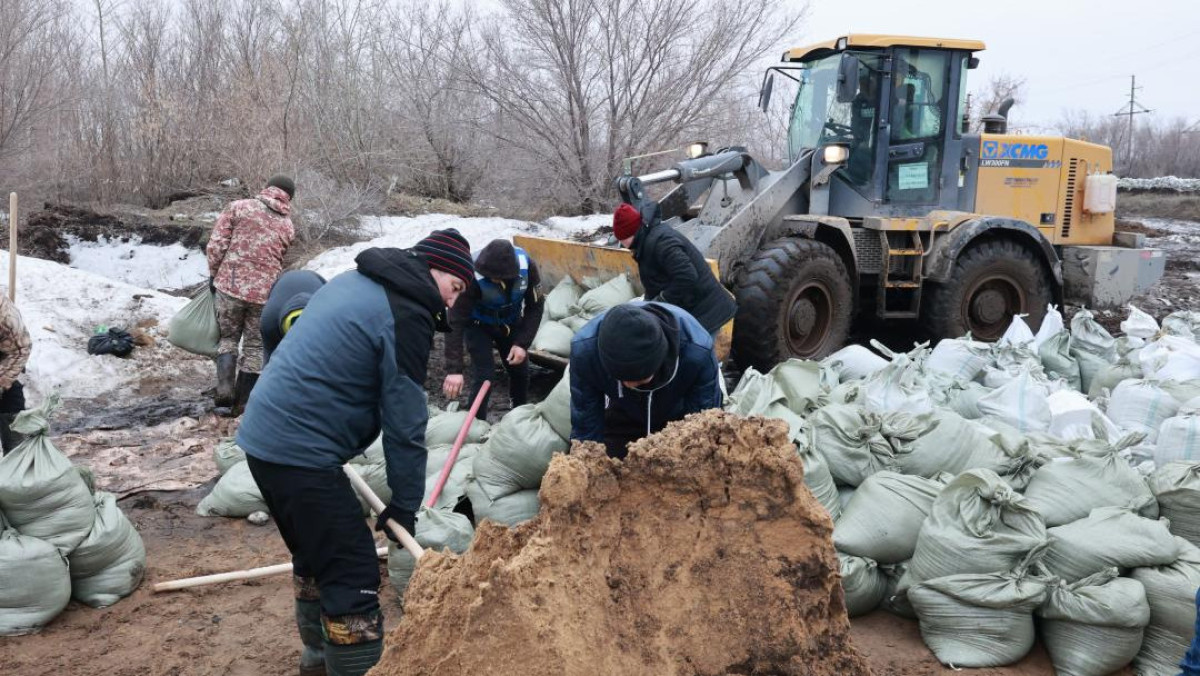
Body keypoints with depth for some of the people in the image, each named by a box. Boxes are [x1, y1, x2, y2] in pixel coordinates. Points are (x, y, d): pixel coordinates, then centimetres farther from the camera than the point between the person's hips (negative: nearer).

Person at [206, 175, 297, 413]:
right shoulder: (288, 227, 6)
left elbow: (215, 244, -4)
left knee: (228, 337, 16)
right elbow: (278, 260, 9)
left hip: (230, 285, 0)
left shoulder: (238, 207, -1)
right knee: (255, 345, 14)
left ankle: (225, 389, 2)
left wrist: (214, 274, 9)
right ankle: (246, 398, 17)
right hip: (265, 292, 1)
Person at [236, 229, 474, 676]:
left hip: (264, 435, 10)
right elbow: (405, 422, -12)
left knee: (315, 551, 26)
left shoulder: (355, 281, 14)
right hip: (302, 453, -10)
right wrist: (405, 505, -4)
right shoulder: (407, 314, -14)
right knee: (353, 577, -5)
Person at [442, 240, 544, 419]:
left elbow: (535, 307, -16)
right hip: (479, 325, -3)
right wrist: (454, 369, -45)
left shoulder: (527, 266, -30)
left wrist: (522, 343, -25)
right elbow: (456, 322, -38)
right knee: (484, 375, -14)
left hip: (511, 322, 3)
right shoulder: (473, 276, -38)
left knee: (520, 370, 12)